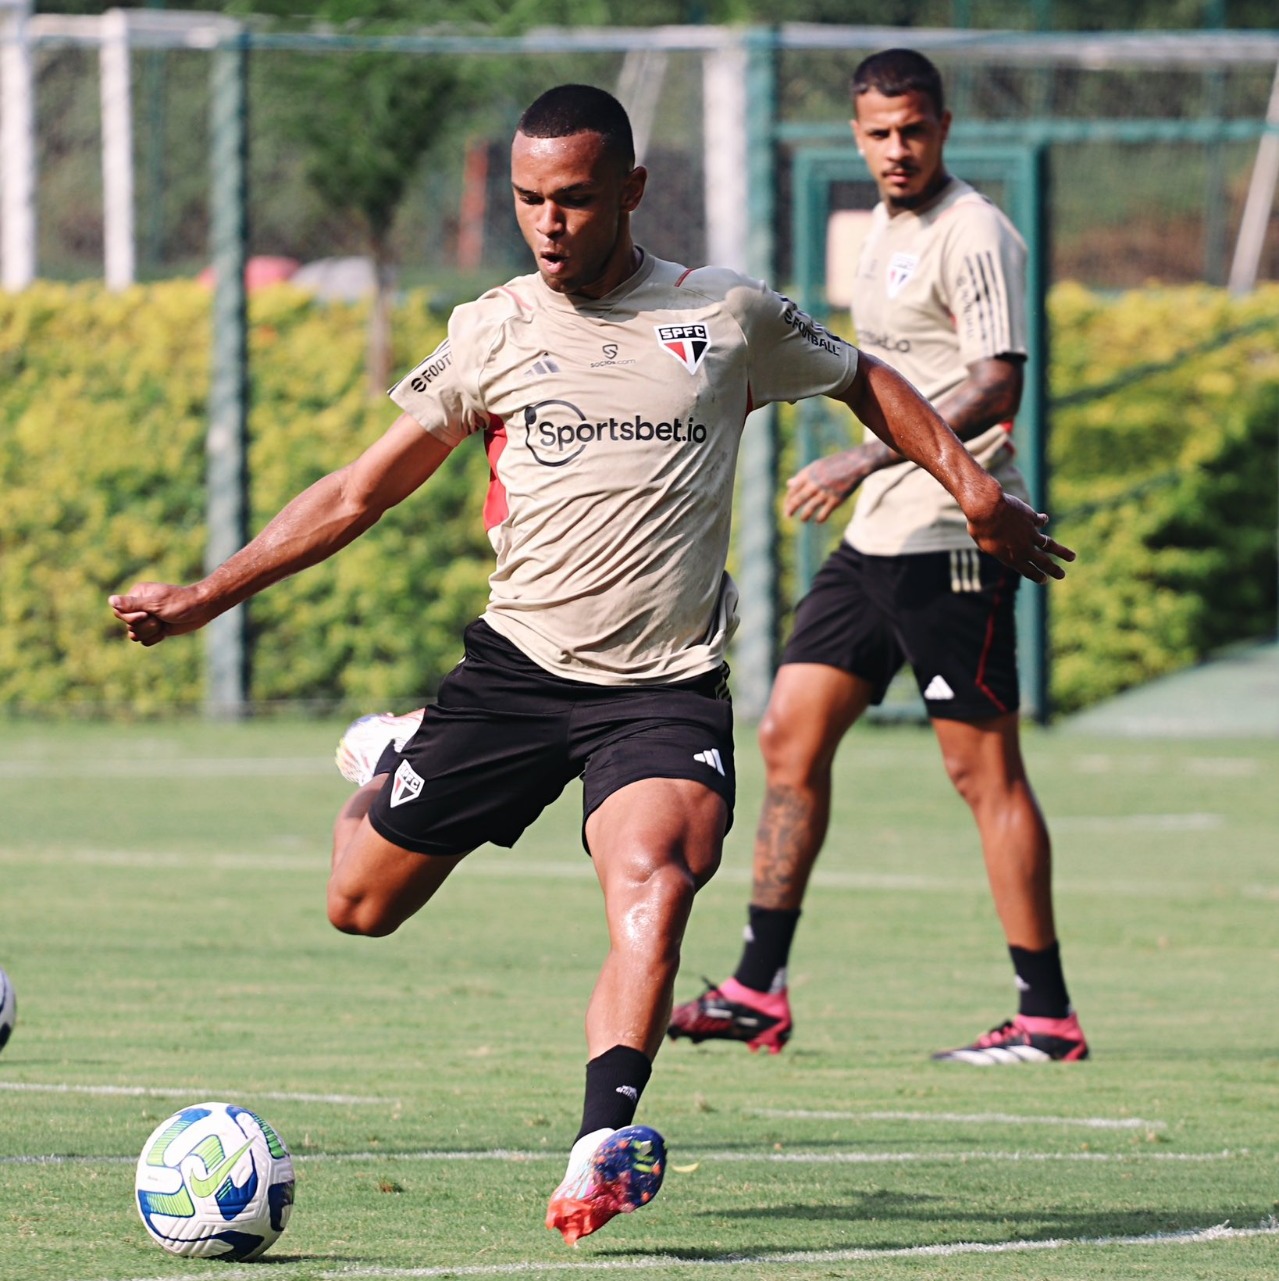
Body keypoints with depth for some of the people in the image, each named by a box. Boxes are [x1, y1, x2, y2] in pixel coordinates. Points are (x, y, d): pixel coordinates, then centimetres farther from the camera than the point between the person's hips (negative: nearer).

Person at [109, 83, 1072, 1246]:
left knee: (655, 878, -31)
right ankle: (389, 782, 41)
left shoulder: (729, 316, 5)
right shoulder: (494, 332, 6)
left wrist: (968, 483, 13)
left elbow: (864, 382, 23)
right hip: (517, 664, 2)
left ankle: (603, 1142, -40)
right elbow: (362, 492, 11)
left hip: (667, 684, -2)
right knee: (363, 905, 5)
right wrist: (209, 593, 6)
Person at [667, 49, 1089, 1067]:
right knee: (790, 737, 6)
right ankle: (758, 991, 10)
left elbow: (994, 388, -21)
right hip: (876, 535, 9)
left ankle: (1047, 1018, -3)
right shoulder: (886, 229, 16)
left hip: (952, 538, -9)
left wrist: (863, 462, -27)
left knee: (984, 770, -7)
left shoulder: (972, 236, -12)